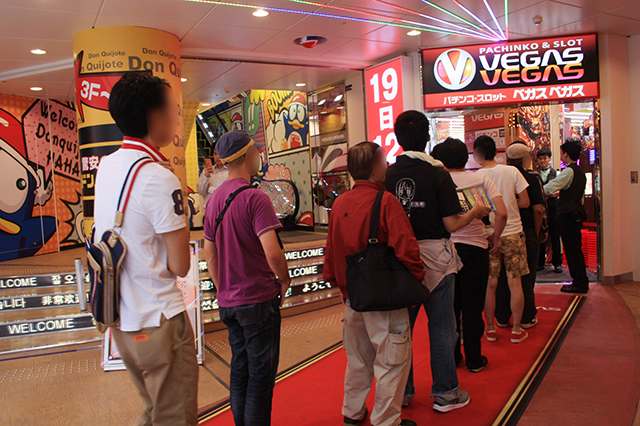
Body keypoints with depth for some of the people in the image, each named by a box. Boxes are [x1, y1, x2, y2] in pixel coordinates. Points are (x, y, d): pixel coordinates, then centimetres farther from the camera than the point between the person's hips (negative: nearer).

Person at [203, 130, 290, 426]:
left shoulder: (214, 199, 6)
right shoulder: (255, 198, -17)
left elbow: (209, 253, 12)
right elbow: (272, 252, -26)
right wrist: (285, 280, -7)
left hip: (229, 302, 7)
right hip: (258, 300, -7)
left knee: (239, 371, 19)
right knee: (261, 374, 7)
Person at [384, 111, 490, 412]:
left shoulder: (387, 175, -3)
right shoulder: (438, 174, -10)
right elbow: (452, 224, -10)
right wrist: (476, 212, 8)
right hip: (434, 256, -3)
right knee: (441, 327, 10)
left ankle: (402, 392, 27)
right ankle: (445, 393, 22)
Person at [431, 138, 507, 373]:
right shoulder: (481, 179, 1)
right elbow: (501, 213, -10)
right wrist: (494, 239, 3)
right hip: (474, 247, 0)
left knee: (449, 306, 13)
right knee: (472, 307, 10)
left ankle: (451, 357, 24)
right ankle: (474, 360, 20)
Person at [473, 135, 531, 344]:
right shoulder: (512, 171, -4)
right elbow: (525, 202, -1)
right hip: (513, 233, 1)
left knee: (490, 285, 9)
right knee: (515, 283, 9)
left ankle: (490, 329, 18)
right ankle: (516, 330, 17)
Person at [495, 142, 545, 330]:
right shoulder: (532, 177, -9)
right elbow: (538, 209, -12)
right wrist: (536, 233, 1)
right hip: (526, 234, -2)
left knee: (502, 276, 10)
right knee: (526, 277, 8)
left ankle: (502, 318, 19)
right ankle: (526, 318, 17)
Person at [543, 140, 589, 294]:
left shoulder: (568, 171, -15)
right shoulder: (580, 171, 15)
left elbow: (550, 188, -20)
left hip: (568, 214, -9)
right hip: (577, 213, 9)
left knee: (572, 249, -3)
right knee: (576, 248, 15)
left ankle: (579, 284, 2)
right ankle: (582, 281, 23)